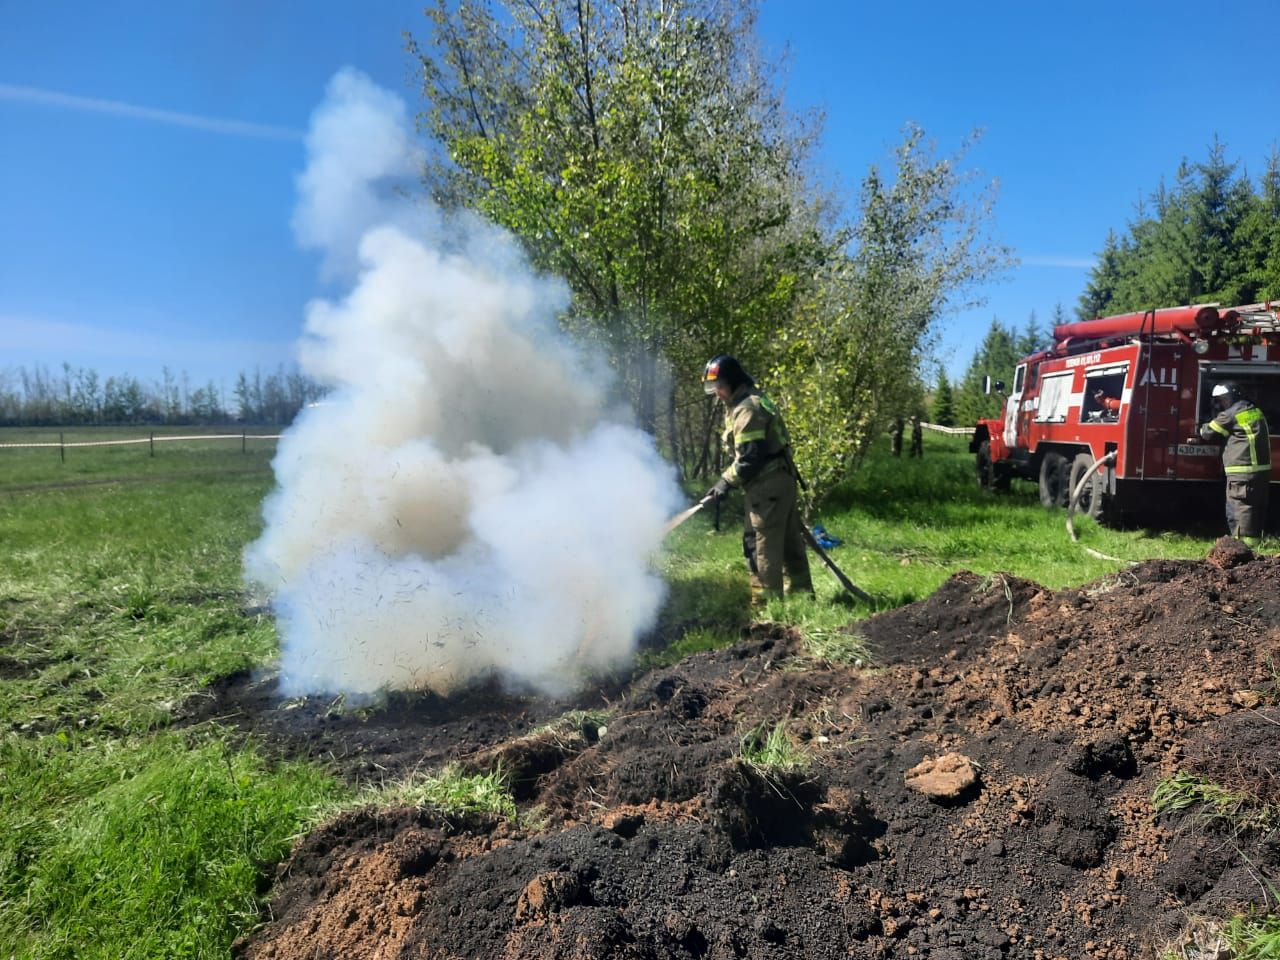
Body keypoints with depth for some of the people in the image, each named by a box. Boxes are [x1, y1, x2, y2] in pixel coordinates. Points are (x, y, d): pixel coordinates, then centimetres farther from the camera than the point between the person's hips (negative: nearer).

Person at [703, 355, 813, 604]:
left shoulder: (747, 409, -15)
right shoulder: (754, 402, 17)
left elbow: (750, 457, -21)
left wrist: (726, 481, -14)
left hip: (767, 485, -11)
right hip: (782, 480, 11)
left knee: (761, 545, -5)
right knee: (790, 541, 16)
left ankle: (765, 602, 0)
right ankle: (802, 594, 25)